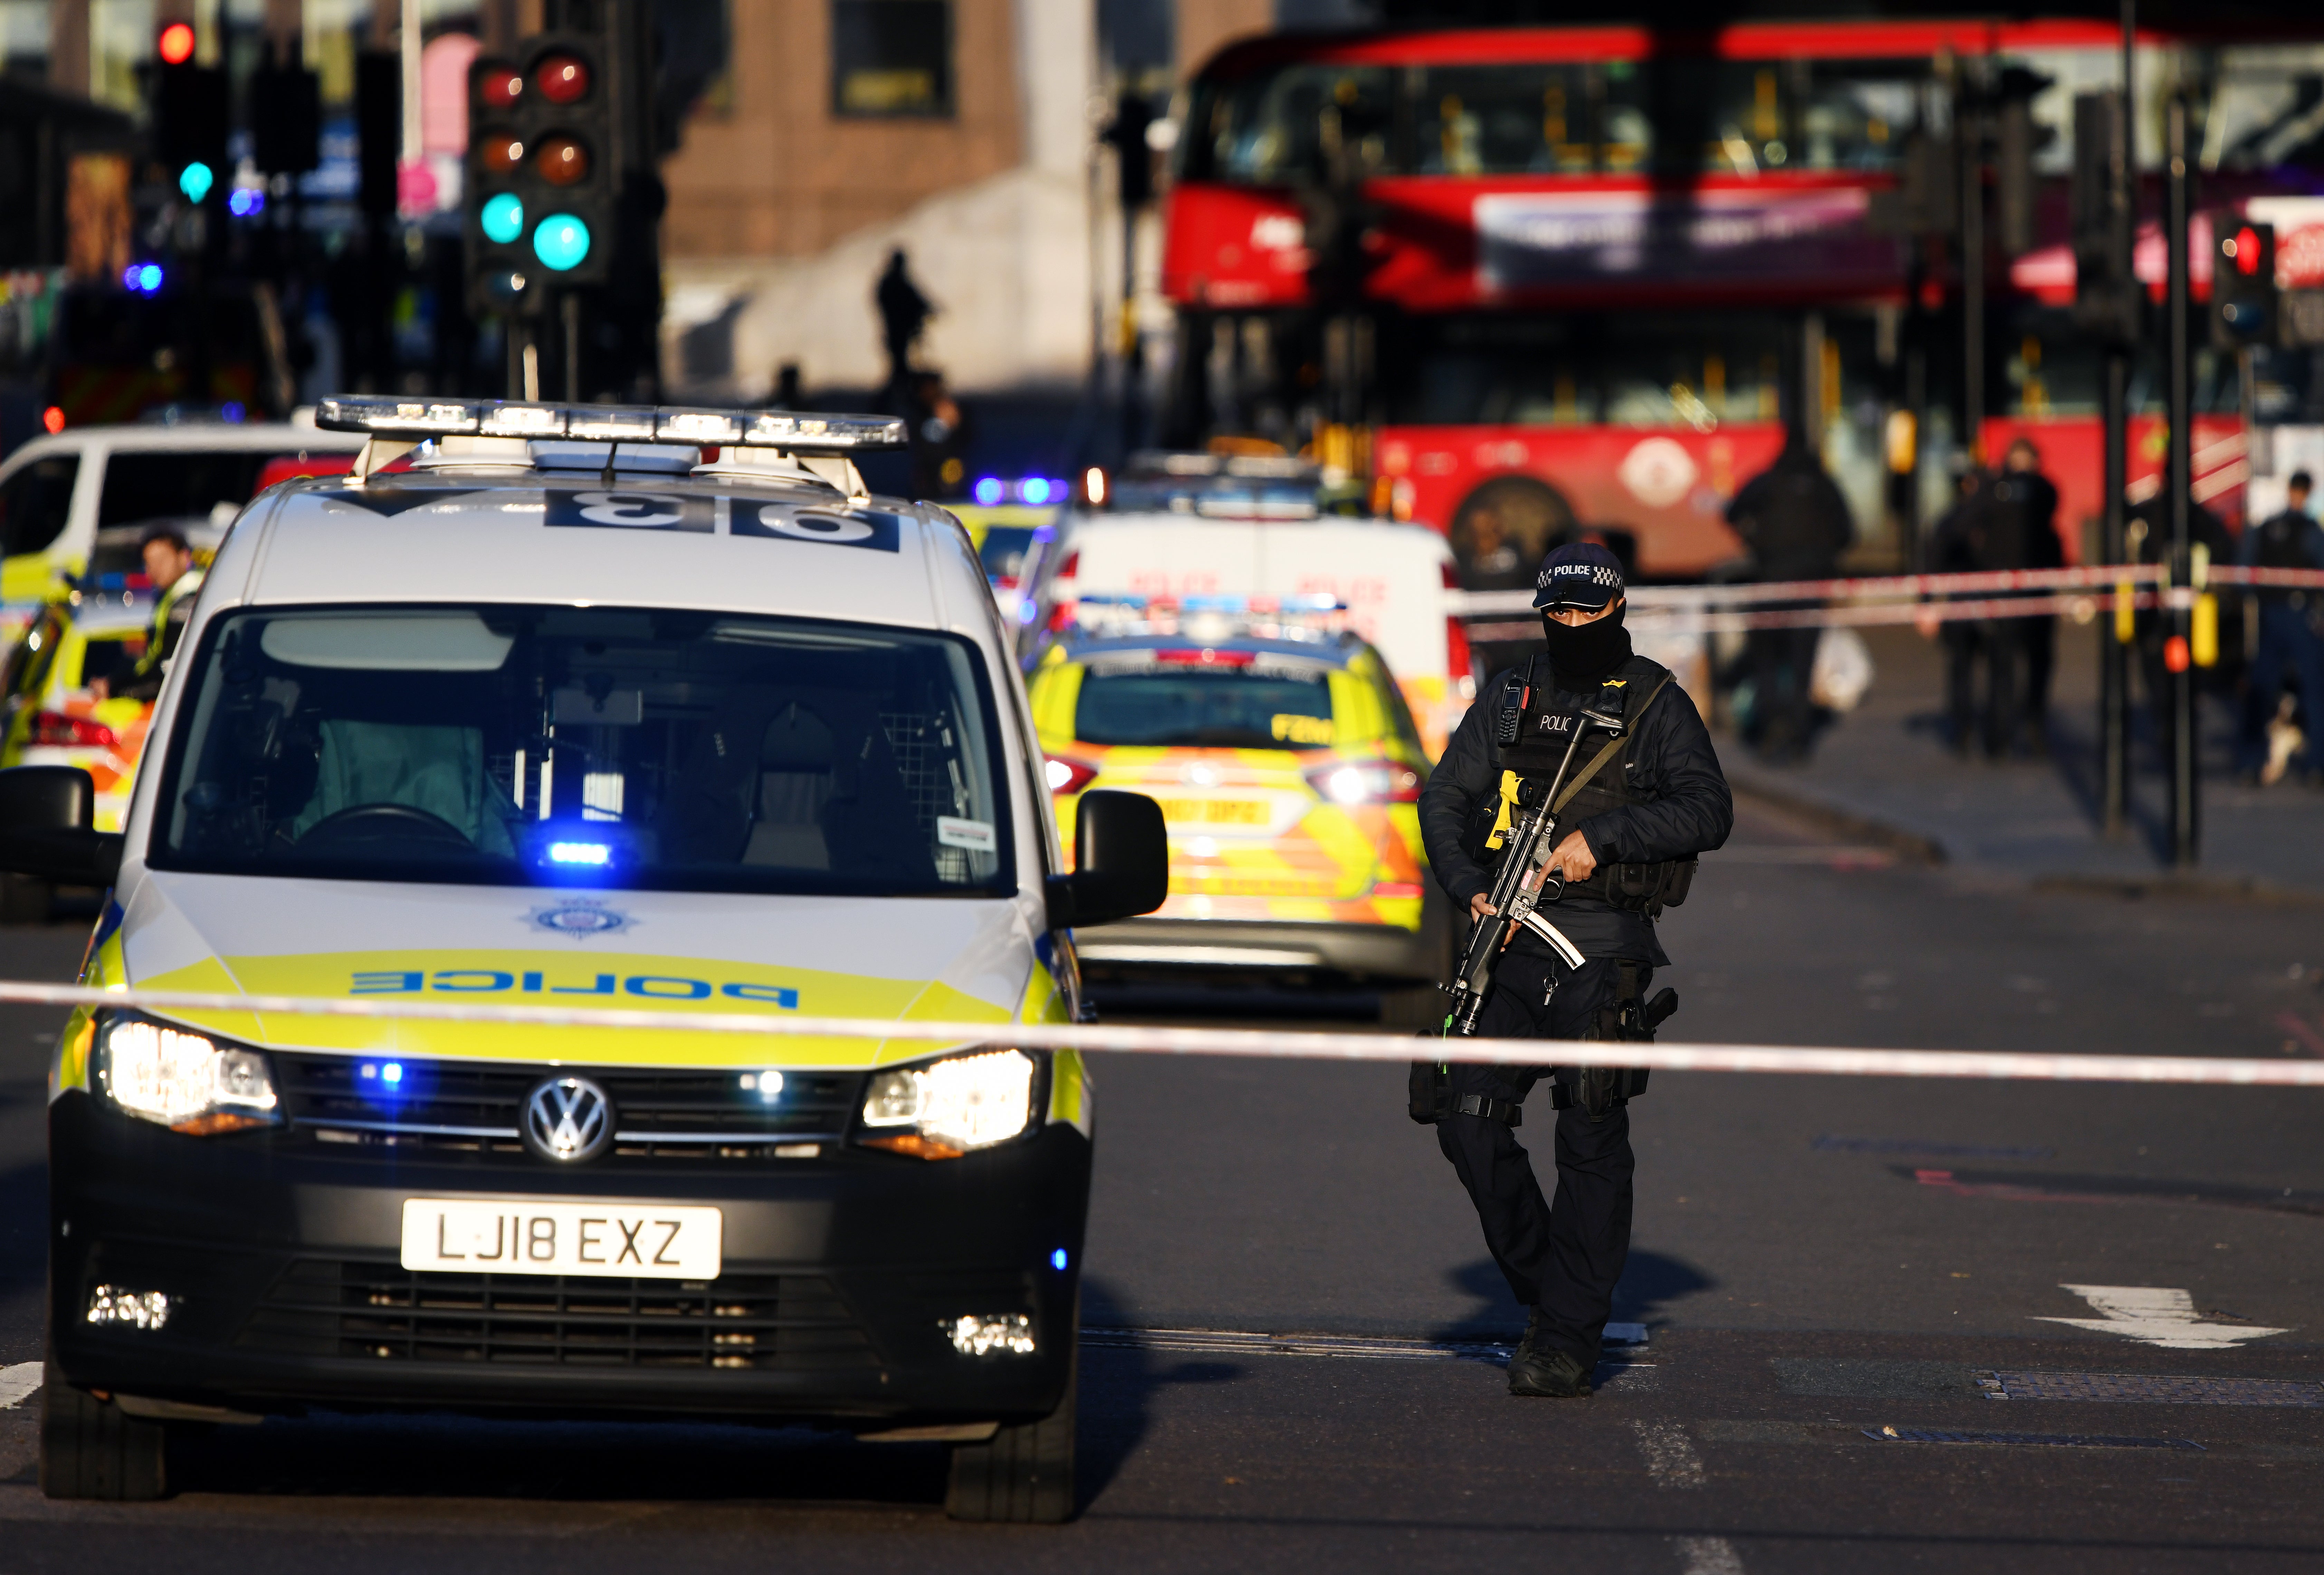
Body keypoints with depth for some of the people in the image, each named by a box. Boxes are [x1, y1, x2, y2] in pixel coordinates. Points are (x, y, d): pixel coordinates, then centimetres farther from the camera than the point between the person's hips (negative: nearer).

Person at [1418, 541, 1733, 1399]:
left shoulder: (1655, 703, 2)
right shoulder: (1509, 699, 13)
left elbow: (1708, 810, -7)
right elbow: (1446, 798, 13)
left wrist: (1602, 835, -17)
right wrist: (1470, 886, -5)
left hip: (1604, 950, -4)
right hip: (1511, 942, 4)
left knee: (1592, 1145, -5)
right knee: (1471, 1119, -6)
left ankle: (1569, 1340, -1)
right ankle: (1540, 1283, 14)